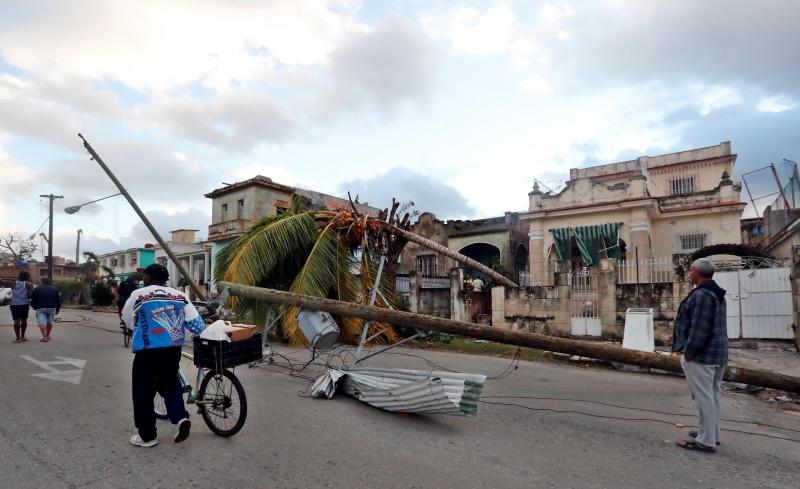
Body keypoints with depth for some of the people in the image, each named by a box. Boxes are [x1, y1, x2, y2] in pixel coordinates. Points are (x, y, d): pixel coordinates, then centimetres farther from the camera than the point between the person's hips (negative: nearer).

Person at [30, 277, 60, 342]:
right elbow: (58, 301, 12)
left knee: (41, 322, -6)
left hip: (40, 308, -2)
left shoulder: (37, 289, 5)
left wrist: (34, 307, 24)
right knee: (49, 322, 14)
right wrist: (57, 310, 21)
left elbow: (33, 300, 7)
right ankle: (47, 336, 22)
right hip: (52, 308, 3)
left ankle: (44, 337, -18)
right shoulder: (55, 289, 11)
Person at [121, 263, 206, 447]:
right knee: (170, 384, 22)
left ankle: (147, 435, 17)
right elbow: (195, 322, 2)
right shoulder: (179, 295, 6)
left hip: (147, 350, -4)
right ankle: (181, 417, 5)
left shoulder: (138, 295, 0)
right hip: (174, 349, 4)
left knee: (143, 391, 10)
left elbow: (127, 320, 14)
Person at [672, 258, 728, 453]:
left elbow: (699, 328, -23)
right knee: (712, 394, 17)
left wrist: (688, 352, -16)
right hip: (717, 353, 11)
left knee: (703, 396, -5)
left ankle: (706, 440, 1)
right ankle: (711, 433, 28)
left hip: (701, 355, -11)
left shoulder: (701, 294, -19)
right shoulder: (716, 293, 15)